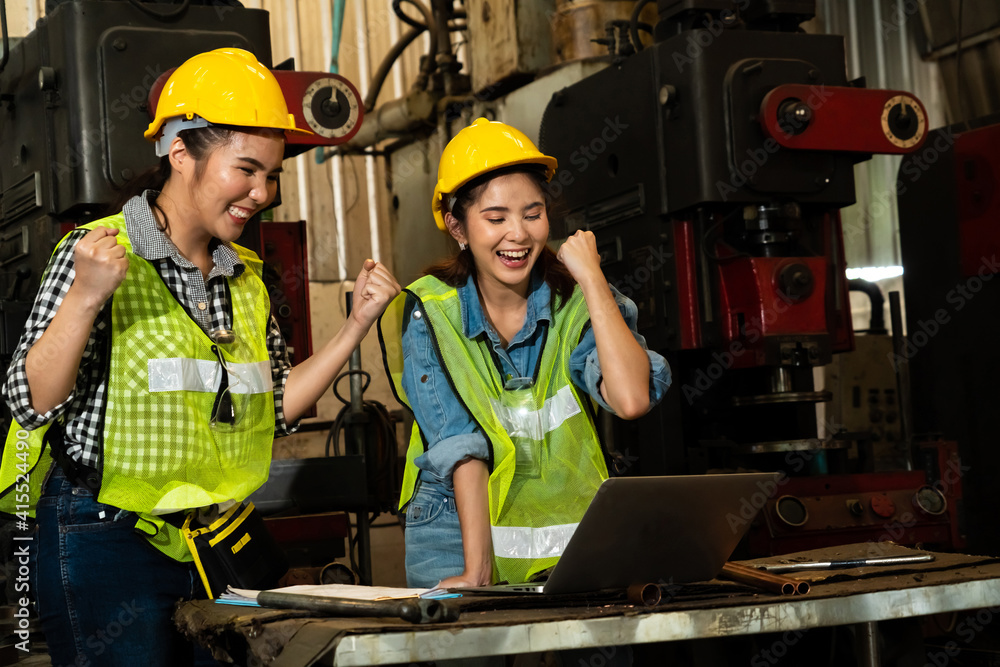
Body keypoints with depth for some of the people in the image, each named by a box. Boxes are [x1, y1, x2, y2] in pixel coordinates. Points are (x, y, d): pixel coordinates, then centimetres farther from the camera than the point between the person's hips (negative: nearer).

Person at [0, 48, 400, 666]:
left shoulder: (246, 276, 10)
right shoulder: (100, 253, -11)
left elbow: (276, 408, 13)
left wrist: (356, 325, 6)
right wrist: (85, 298, -29)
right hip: (109, 544, -6)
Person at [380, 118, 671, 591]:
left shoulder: (575, 302, -2)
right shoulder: (428, 313, -6)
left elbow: (632, 400, -19)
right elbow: (460, 446, -14)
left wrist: (591, 277, -14)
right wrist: (476, 570, -23)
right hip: (460, 536, -1)